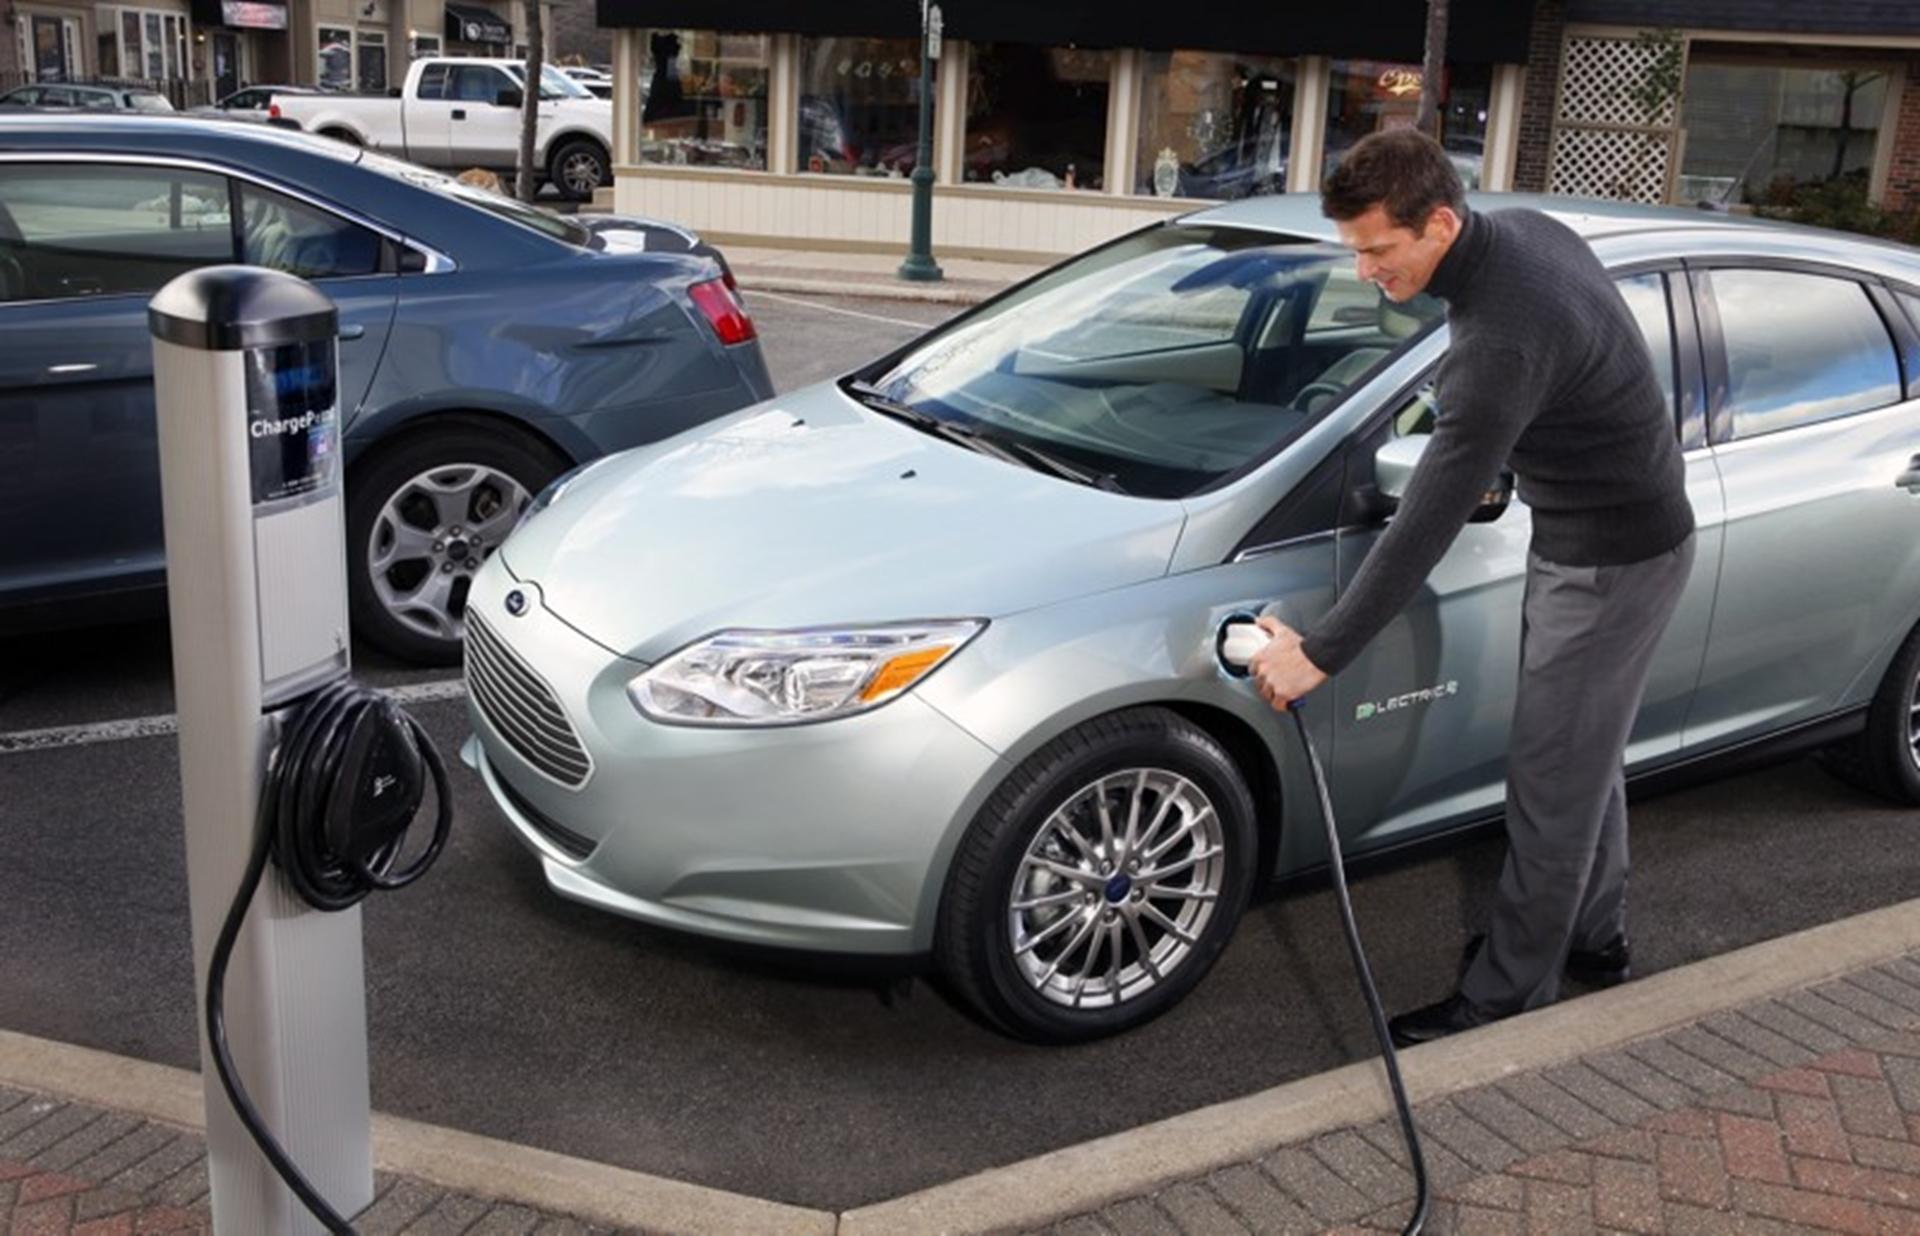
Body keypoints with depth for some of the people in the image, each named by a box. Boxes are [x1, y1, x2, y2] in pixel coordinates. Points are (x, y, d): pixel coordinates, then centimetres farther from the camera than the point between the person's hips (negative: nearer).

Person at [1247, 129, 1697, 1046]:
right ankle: (1591, 936, 37)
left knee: (1553, 780, -1)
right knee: (1585, 757, 21)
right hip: (1587, 535, 10)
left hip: (1613, 561, -10)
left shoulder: (1501, 339, -33)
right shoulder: (1524, 230, -4)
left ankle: (1508, 993, 12)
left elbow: (1427, 524, -33)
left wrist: (1320, 653, -28)